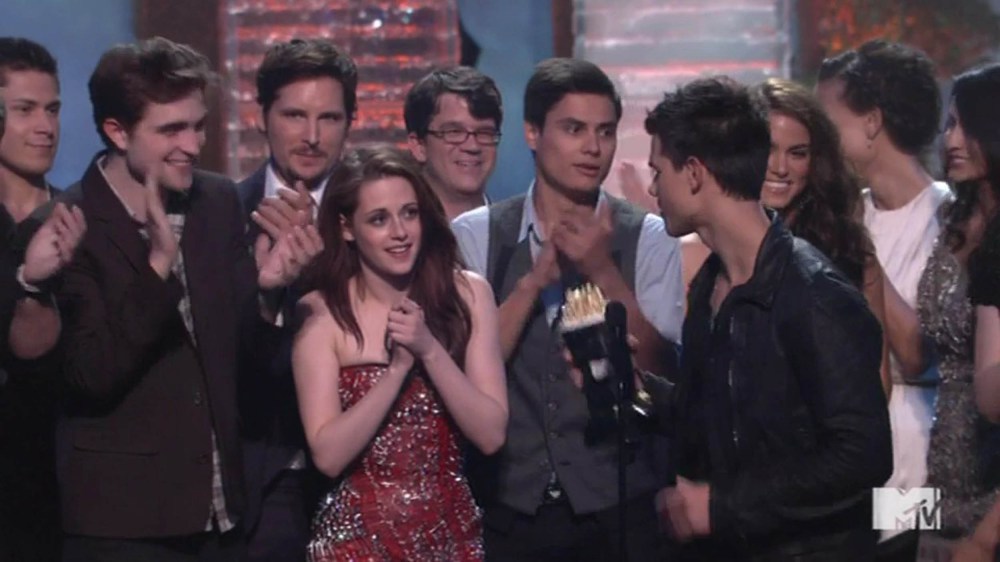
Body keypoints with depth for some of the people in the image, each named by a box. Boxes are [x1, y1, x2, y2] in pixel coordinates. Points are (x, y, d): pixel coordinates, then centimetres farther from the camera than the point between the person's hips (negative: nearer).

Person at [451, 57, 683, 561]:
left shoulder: (648, 239, -1)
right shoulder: (474, 235, 1)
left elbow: (658, 373, -9)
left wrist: (603, 271, -18)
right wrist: (534, 279, -17)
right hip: (507, 512, 1)